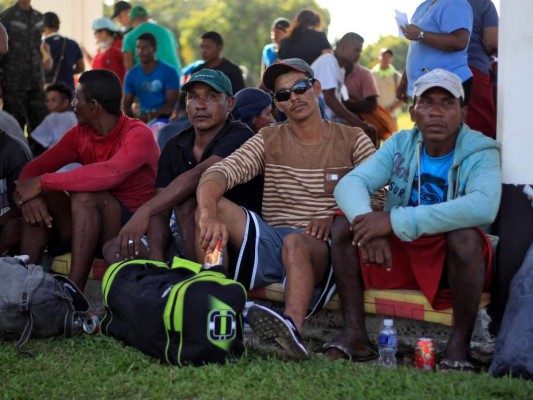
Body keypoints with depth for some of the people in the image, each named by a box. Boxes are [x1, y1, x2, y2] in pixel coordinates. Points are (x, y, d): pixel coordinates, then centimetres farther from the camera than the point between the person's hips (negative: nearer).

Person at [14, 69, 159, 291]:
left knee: (84, 194, -32)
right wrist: (28, 192, -23)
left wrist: (44, 182, -31)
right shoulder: (79, 134, 4)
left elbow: (110, 173, -36)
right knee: (38, 200, -15)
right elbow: (35, 167, 2)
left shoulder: (138, 134, -16)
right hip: (87, 226, 6)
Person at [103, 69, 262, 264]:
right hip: (188, 246, 6)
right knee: (115, 249, -10)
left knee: (187, 200, -30)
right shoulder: (175, 147, 6)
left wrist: (145, 211, -42)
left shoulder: (239, 137, -13)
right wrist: (156, 256, -21)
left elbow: (199, 175, -32)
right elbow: (161, 211, -1)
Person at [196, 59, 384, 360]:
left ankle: (293, 327, -63)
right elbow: (218, 173, -4)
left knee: (294, 242, -38)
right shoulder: (268, 140, 14)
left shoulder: (352, 140, 12)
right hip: (269, 242, 3)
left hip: (322, 248, -3)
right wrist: (209, 214, -27)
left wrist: (337, 216, -18)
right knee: (212, 204, -19)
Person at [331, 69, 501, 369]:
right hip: (400, 256, 4)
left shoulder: (480, 152, -15)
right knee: (345, 224, -15)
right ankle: (355, 334, -16)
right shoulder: (402, 144, -1)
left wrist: (396, 220, -39)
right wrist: (367, 222, -37)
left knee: (465, 234, -35)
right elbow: (349, 183, -12)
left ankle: (460, 345, -23)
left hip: (455, 262, -4)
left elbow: (484, 207, -37)